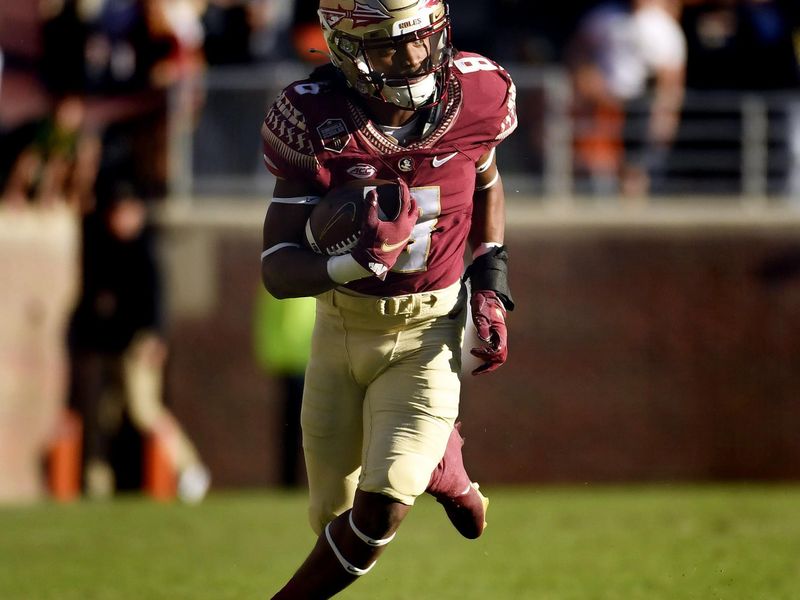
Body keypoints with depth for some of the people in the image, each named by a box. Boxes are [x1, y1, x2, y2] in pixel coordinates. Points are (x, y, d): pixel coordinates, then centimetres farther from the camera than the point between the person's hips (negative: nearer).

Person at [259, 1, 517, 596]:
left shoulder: (473, 96, -13)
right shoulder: (315, 123, -20)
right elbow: (277, 269, -20)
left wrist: (491, 282, 1)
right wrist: (356, 261, -39)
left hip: (429, 333, -1)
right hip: (342, 329, 1)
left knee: (380, 509, -17)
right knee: (334, 519, 12)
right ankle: (444, 468, 44)